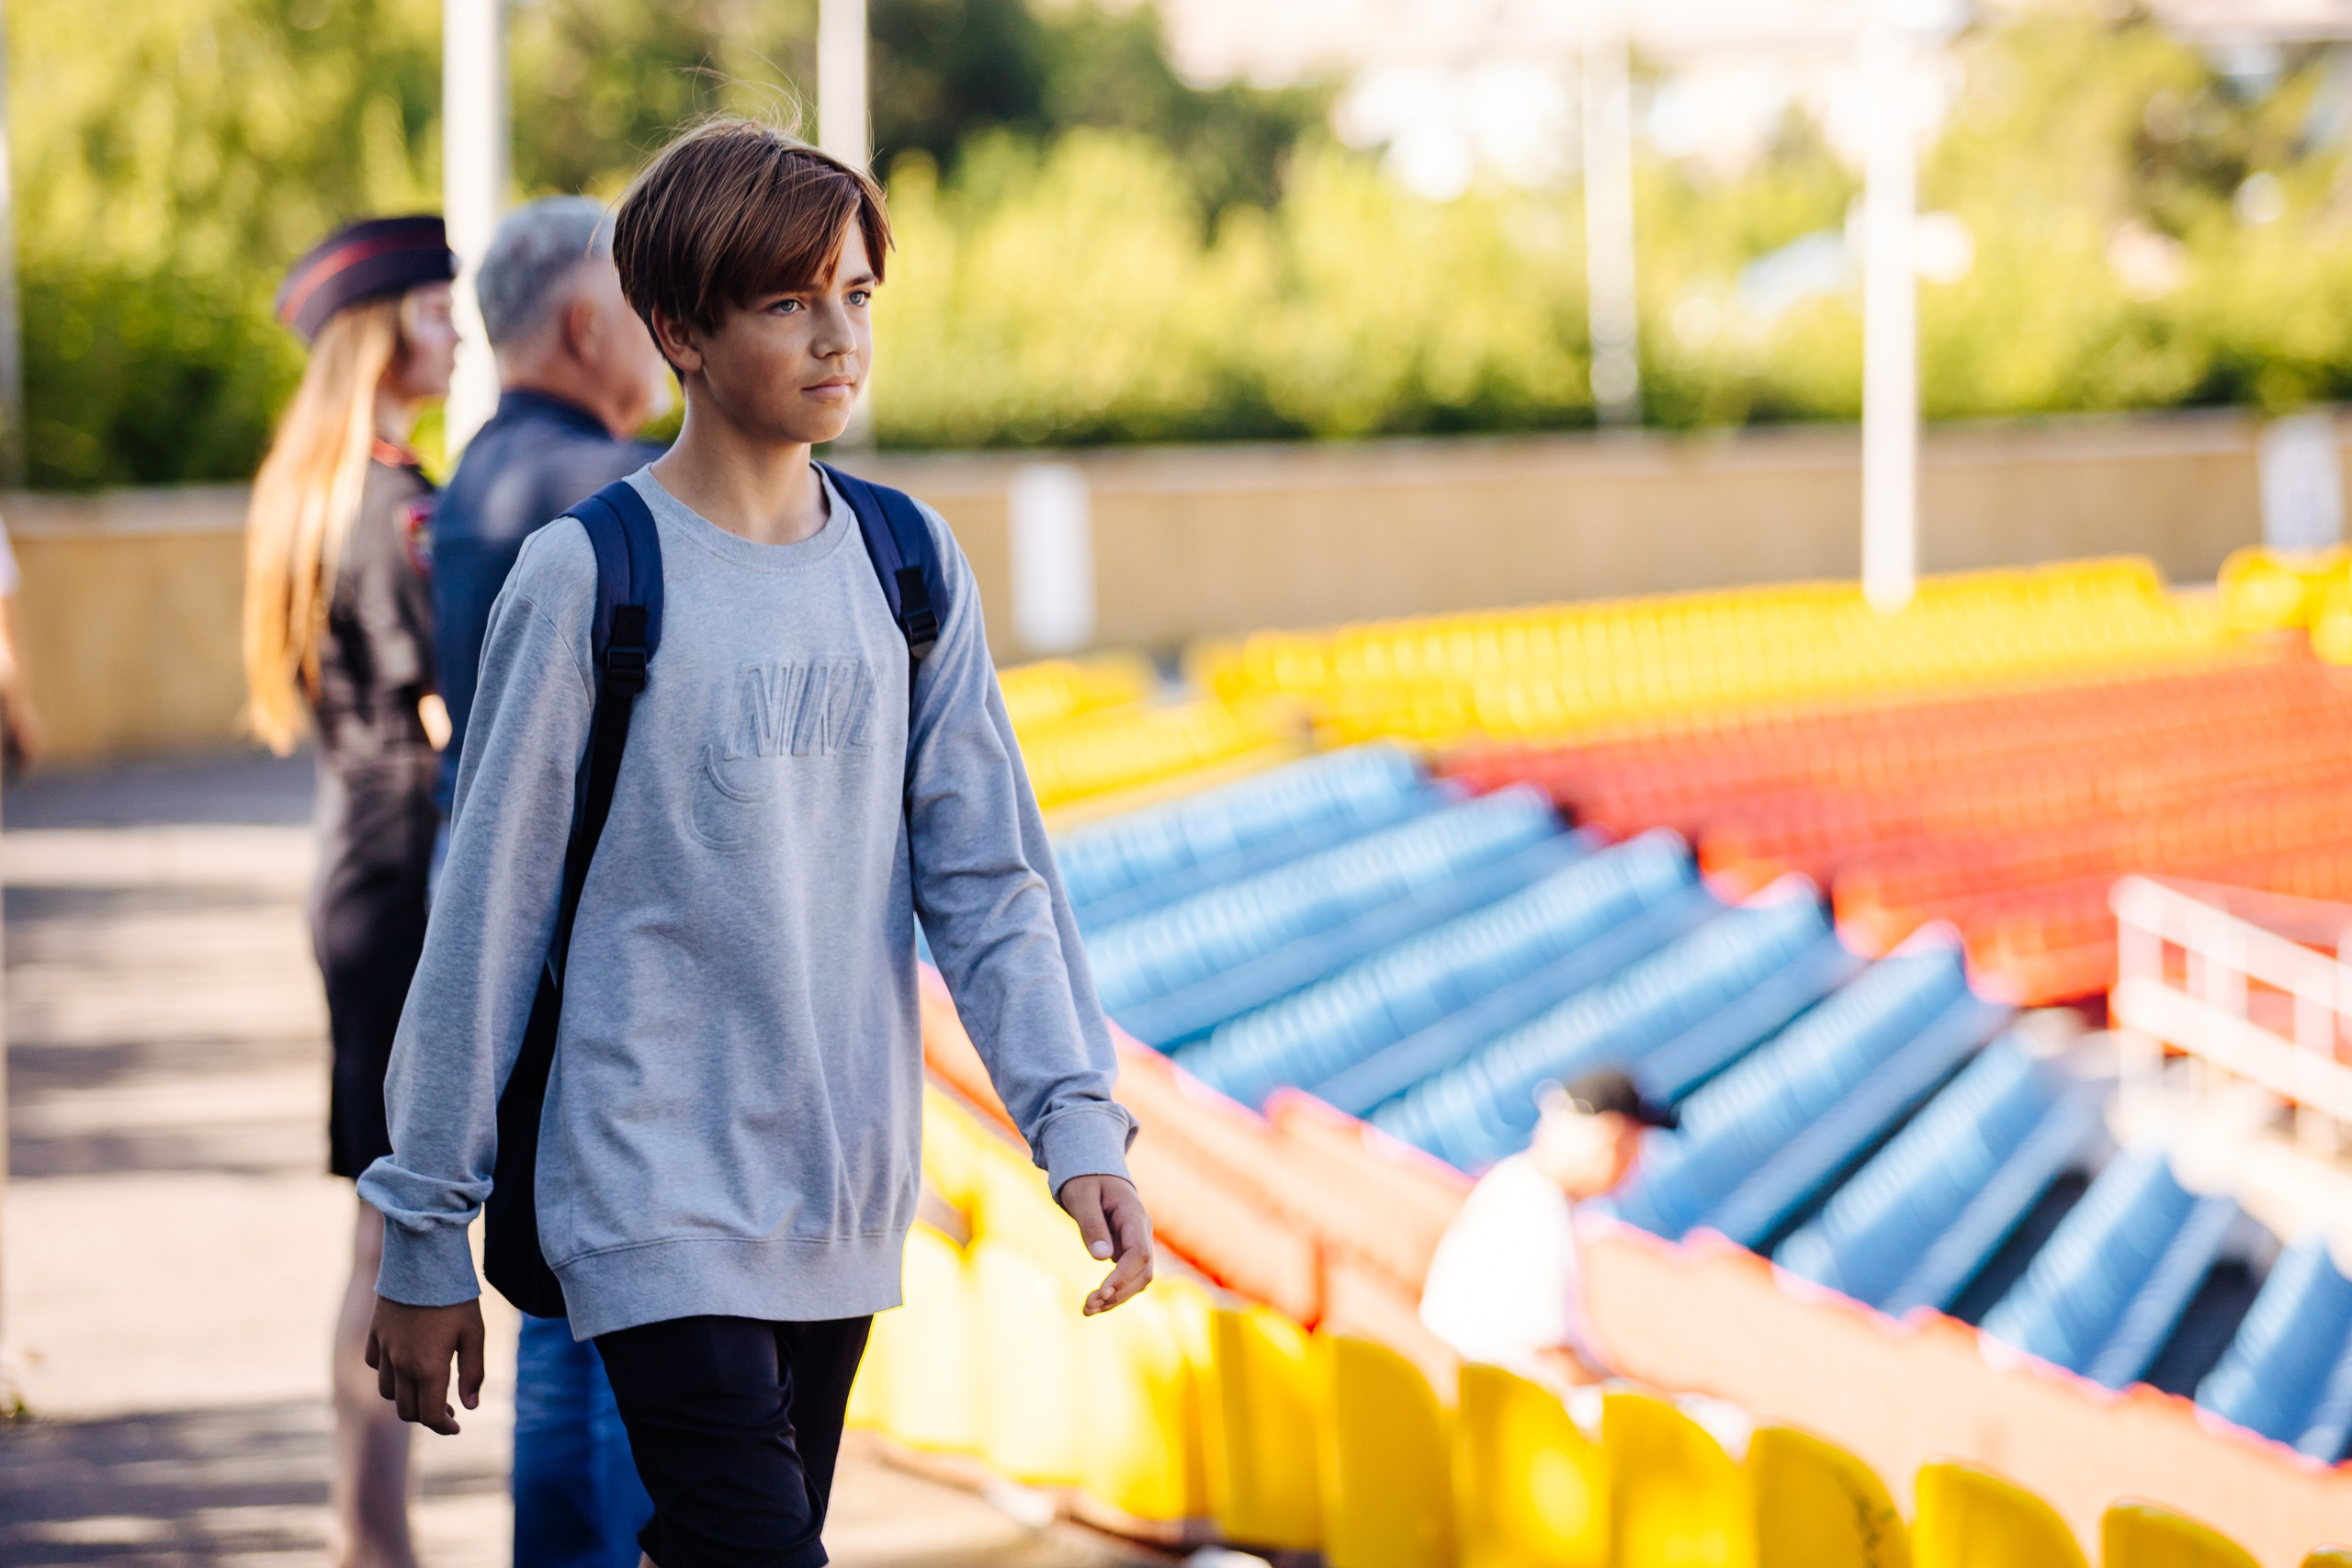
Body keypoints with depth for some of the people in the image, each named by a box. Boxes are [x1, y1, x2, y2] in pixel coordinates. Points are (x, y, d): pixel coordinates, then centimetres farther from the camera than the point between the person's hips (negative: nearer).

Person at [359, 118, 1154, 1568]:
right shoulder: (589, 578, -8)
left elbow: (989, 873, 4)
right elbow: (485, 916, -4)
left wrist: (1077, 1118, -11)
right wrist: (423, 1236, -2)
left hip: (849, 1204, 5)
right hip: (657, 1209, -5)